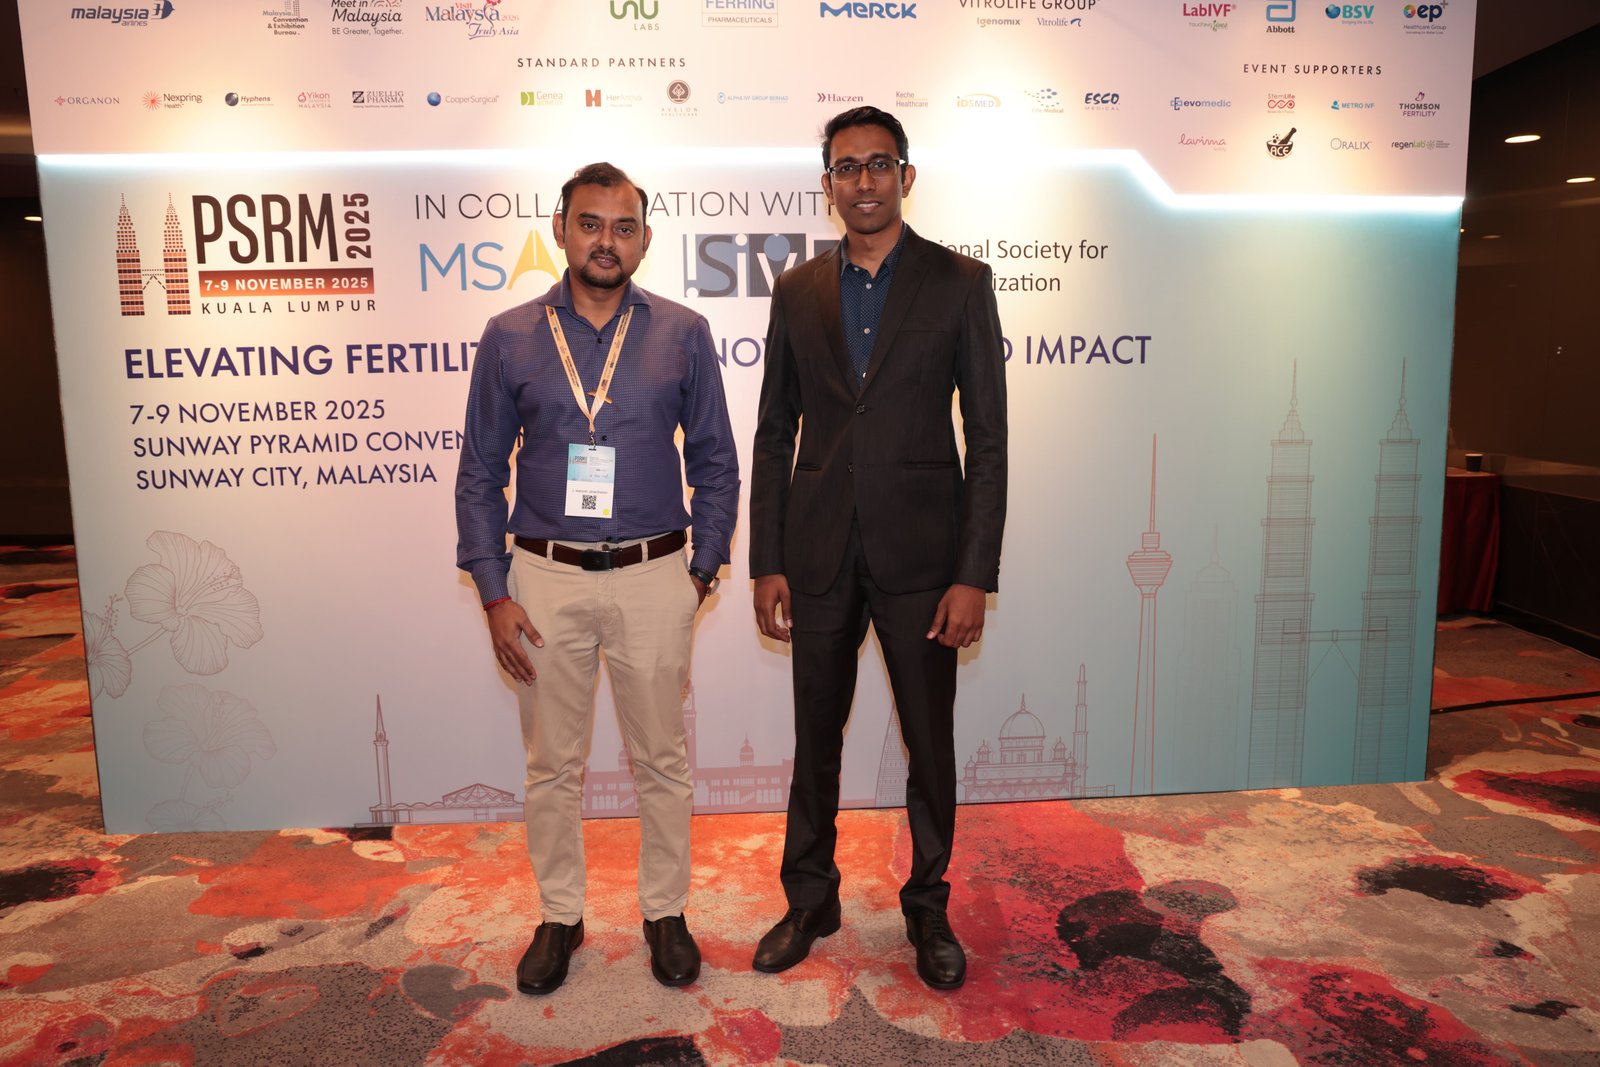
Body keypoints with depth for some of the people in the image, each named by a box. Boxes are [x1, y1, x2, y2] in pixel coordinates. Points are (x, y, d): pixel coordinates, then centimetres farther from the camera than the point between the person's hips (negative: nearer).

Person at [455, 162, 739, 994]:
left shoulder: (682, 334, 1)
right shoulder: (509, 338, 2)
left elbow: (714, 462, 5)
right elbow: (481, 473, 3)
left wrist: (703, 569, 0)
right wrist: (493, 592, -2)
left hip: (652, 578, 0)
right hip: (546, 579, 1)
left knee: (661, 758, 10)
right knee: (552, 762, 12)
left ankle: (665, 912, 30)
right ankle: (559, 917, 32)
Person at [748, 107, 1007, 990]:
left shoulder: (959, 282, 0)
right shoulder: (798, 291, 8)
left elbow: (988, 436, -4)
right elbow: (774, 435, 8)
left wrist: (975, 575, -10)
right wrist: (765, 565, 3)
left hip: (920, 552, -2)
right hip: (820, 554, 2)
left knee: (930, 743, 9)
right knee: (815, 739, 14)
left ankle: (928, 907, 31)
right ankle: (809, 901, 34)